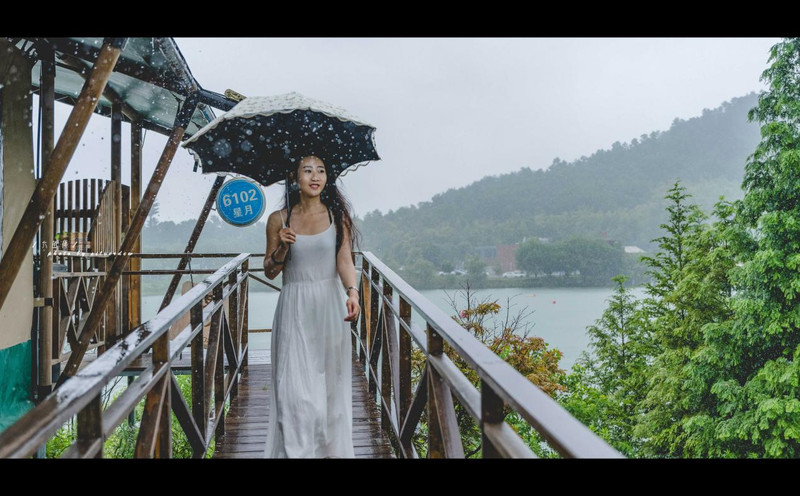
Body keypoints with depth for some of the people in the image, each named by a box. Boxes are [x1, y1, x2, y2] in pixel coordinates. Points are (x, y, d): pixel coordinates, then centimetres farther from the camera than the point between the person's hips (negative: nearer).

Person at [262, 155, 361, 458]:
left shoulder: (337, 215, 1)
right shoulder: (279, 220, 2)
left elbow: (345, 260, -9)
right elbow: (270, 271, 8)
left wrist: (352, 292, -28)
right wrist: (282, 247, -11)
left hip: (329, 306, 0)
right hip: (294, 308, 0)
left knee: (330, 384, 6)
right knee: (293, 385, -4)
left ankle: (330, 449, 22)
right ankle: (296, 450, 9)